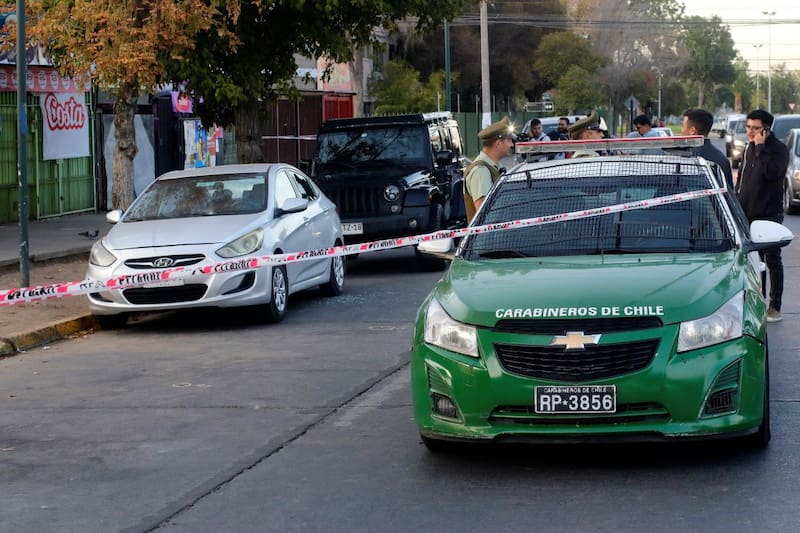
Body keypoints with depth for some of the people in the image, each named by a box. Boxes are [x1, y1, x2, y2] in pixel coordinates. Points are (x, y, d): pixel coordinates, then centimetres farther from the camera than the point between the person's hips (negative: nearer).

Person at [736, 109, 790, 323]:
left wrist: (761, 147, -24)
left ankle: (774, 307, 3)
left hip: (769, 214, -7)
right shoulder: (749, 148, 11)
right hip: (748, 214, 7)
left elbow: (773, 172, -29)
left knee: (772, 261, -1)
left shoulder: (778, 149, -11)